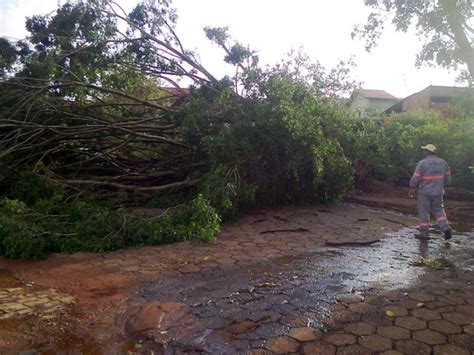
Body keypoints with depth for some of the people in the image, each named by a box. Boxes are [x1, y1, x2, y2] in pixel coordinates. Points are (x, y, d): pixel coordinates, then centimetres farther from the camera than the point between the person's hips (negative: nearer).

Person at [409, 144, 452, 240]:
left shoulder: (422, 163, -14)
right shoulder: (442, 162, 1)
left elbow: (415, 179, -14)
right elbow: (447, 179, 6)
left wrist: (412, 189, 1)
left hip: (425, 192, -4)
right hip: (438, 192, 4)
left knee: (424, 212, 8)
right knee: (438, 210, 20)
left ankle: (424, 233, 13)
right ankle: (445, 228, 1)